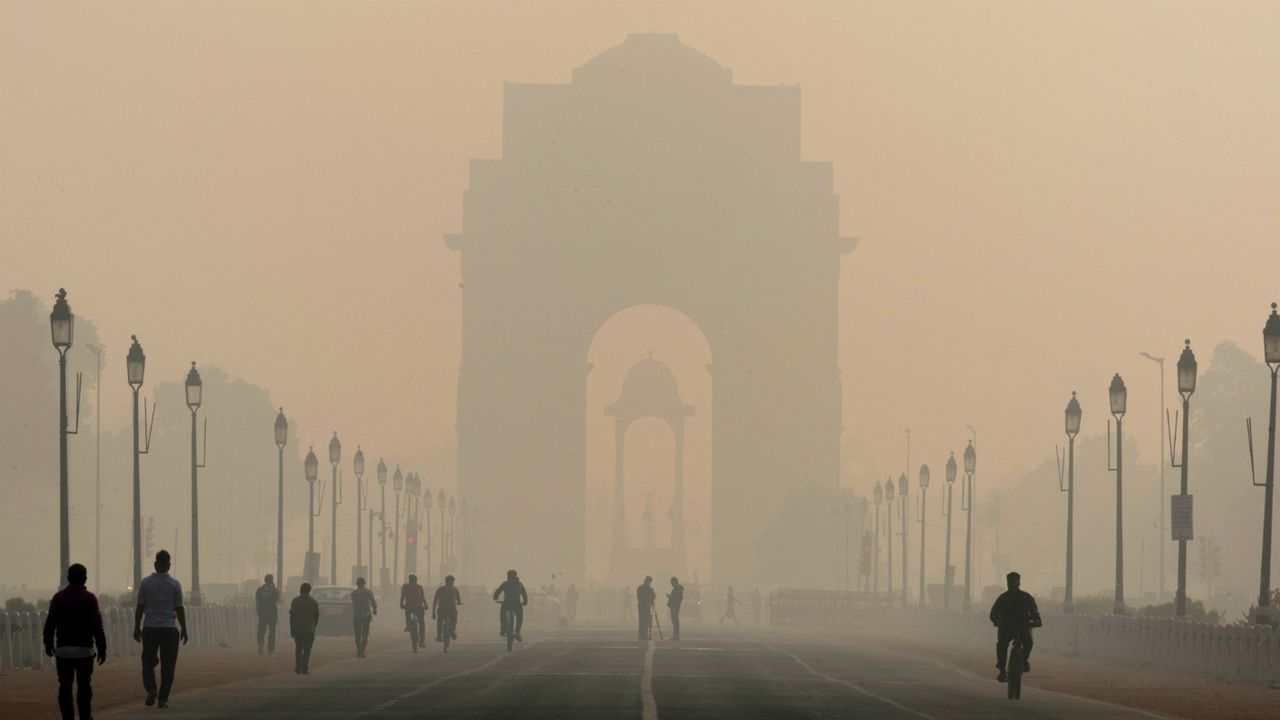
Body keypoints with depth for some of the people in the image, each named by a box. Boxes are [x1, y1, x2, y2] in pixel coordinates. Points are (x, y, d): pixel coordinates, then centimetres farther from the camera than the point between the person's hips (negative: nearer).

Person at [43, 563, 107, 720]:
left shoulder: (58, 597, 2)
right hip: (84, 649, -1)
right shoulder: (90, 598, -4)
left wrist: (48, 644, 15)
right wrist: (102, 648, 0)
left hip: (63, 649, 1)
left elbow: (50, 623, 3)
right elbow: (97, 626, -6)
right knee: (84, 686, 4)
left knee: (65, 687, 5)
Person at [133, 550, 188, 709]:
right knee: (168, 665, 4)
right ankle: (163, 698, 1)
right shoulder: (175, 584, -2)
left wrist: (137, 627, 7)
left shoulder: (146, 583, -2)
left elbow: (140, 607, -1)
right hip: (170, 629, 0)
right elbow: (180, 609, 0)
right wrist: (184, 629, 9)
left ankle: (151, 688, -12)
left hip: (150, 629, 0)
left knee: (148, 661, 10)